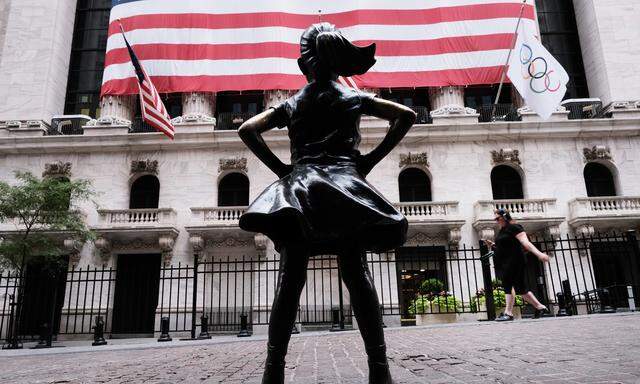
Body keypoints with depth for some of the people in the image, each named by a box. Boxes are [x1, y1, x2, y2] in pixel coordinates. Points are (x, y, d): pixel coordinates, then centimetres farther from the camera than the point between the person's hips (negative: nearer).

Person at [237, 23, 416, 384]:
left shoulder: (291, 104, 18)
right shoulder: (354, 97, 16)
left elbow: (247, 129, 10)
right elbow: (407, 115, 9)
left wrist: (279, 166, 7)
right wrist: (371, 159, 6)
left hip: (298, 187, 1)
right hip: (345, 184, -1)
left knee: (290, 281, -3)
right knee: (358, 277, -5)